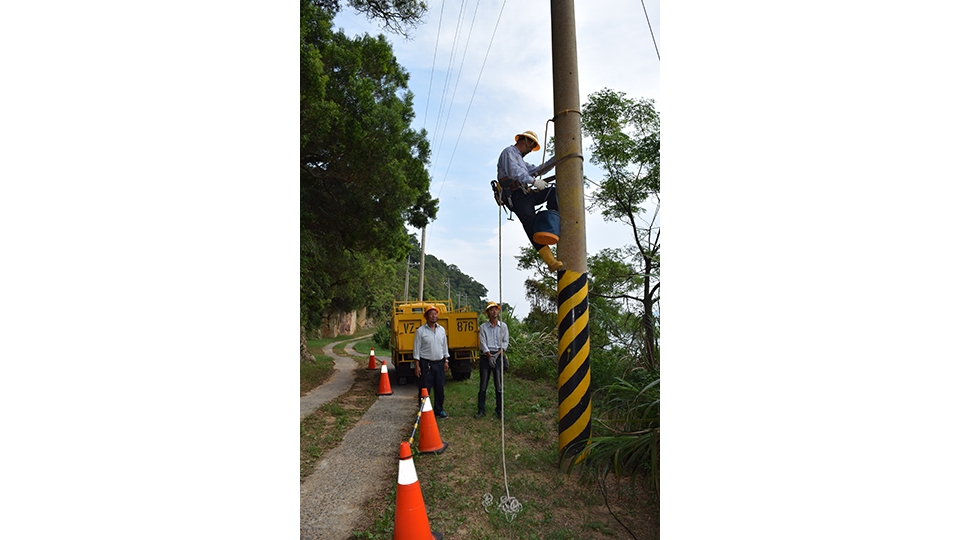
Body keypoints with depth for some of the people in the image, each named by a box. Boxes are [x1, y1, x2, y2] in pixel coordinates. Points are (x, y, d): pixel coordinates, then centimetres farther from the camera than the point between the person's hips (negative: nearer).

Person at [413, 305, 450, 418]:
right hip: (426, 364, -4)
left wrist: (446, 361, 8)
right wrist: (416, 366, -11)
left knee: (439, 388, 10)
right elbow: (416, 349, -7)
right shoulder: (420, 331, -7)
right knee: (425, 389, 1)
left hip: (439, 363, 4)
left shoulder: (441, 330, 7)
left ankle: (439, 410, 24)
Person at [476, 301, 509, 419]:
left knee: (499, 385, 4)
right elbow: (483, 343, -4)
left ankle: (500, 410, 13)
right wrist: (489, 356, -14)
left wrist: (497, 354, -10)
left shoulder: (503, 326, 6)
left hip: (499, 355, 1)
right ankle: (481, 410, 8)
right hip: (486, 356, -1)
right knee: (483, 385, 1)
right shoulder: (483, 327, 3)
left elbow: (505, 341, 2)